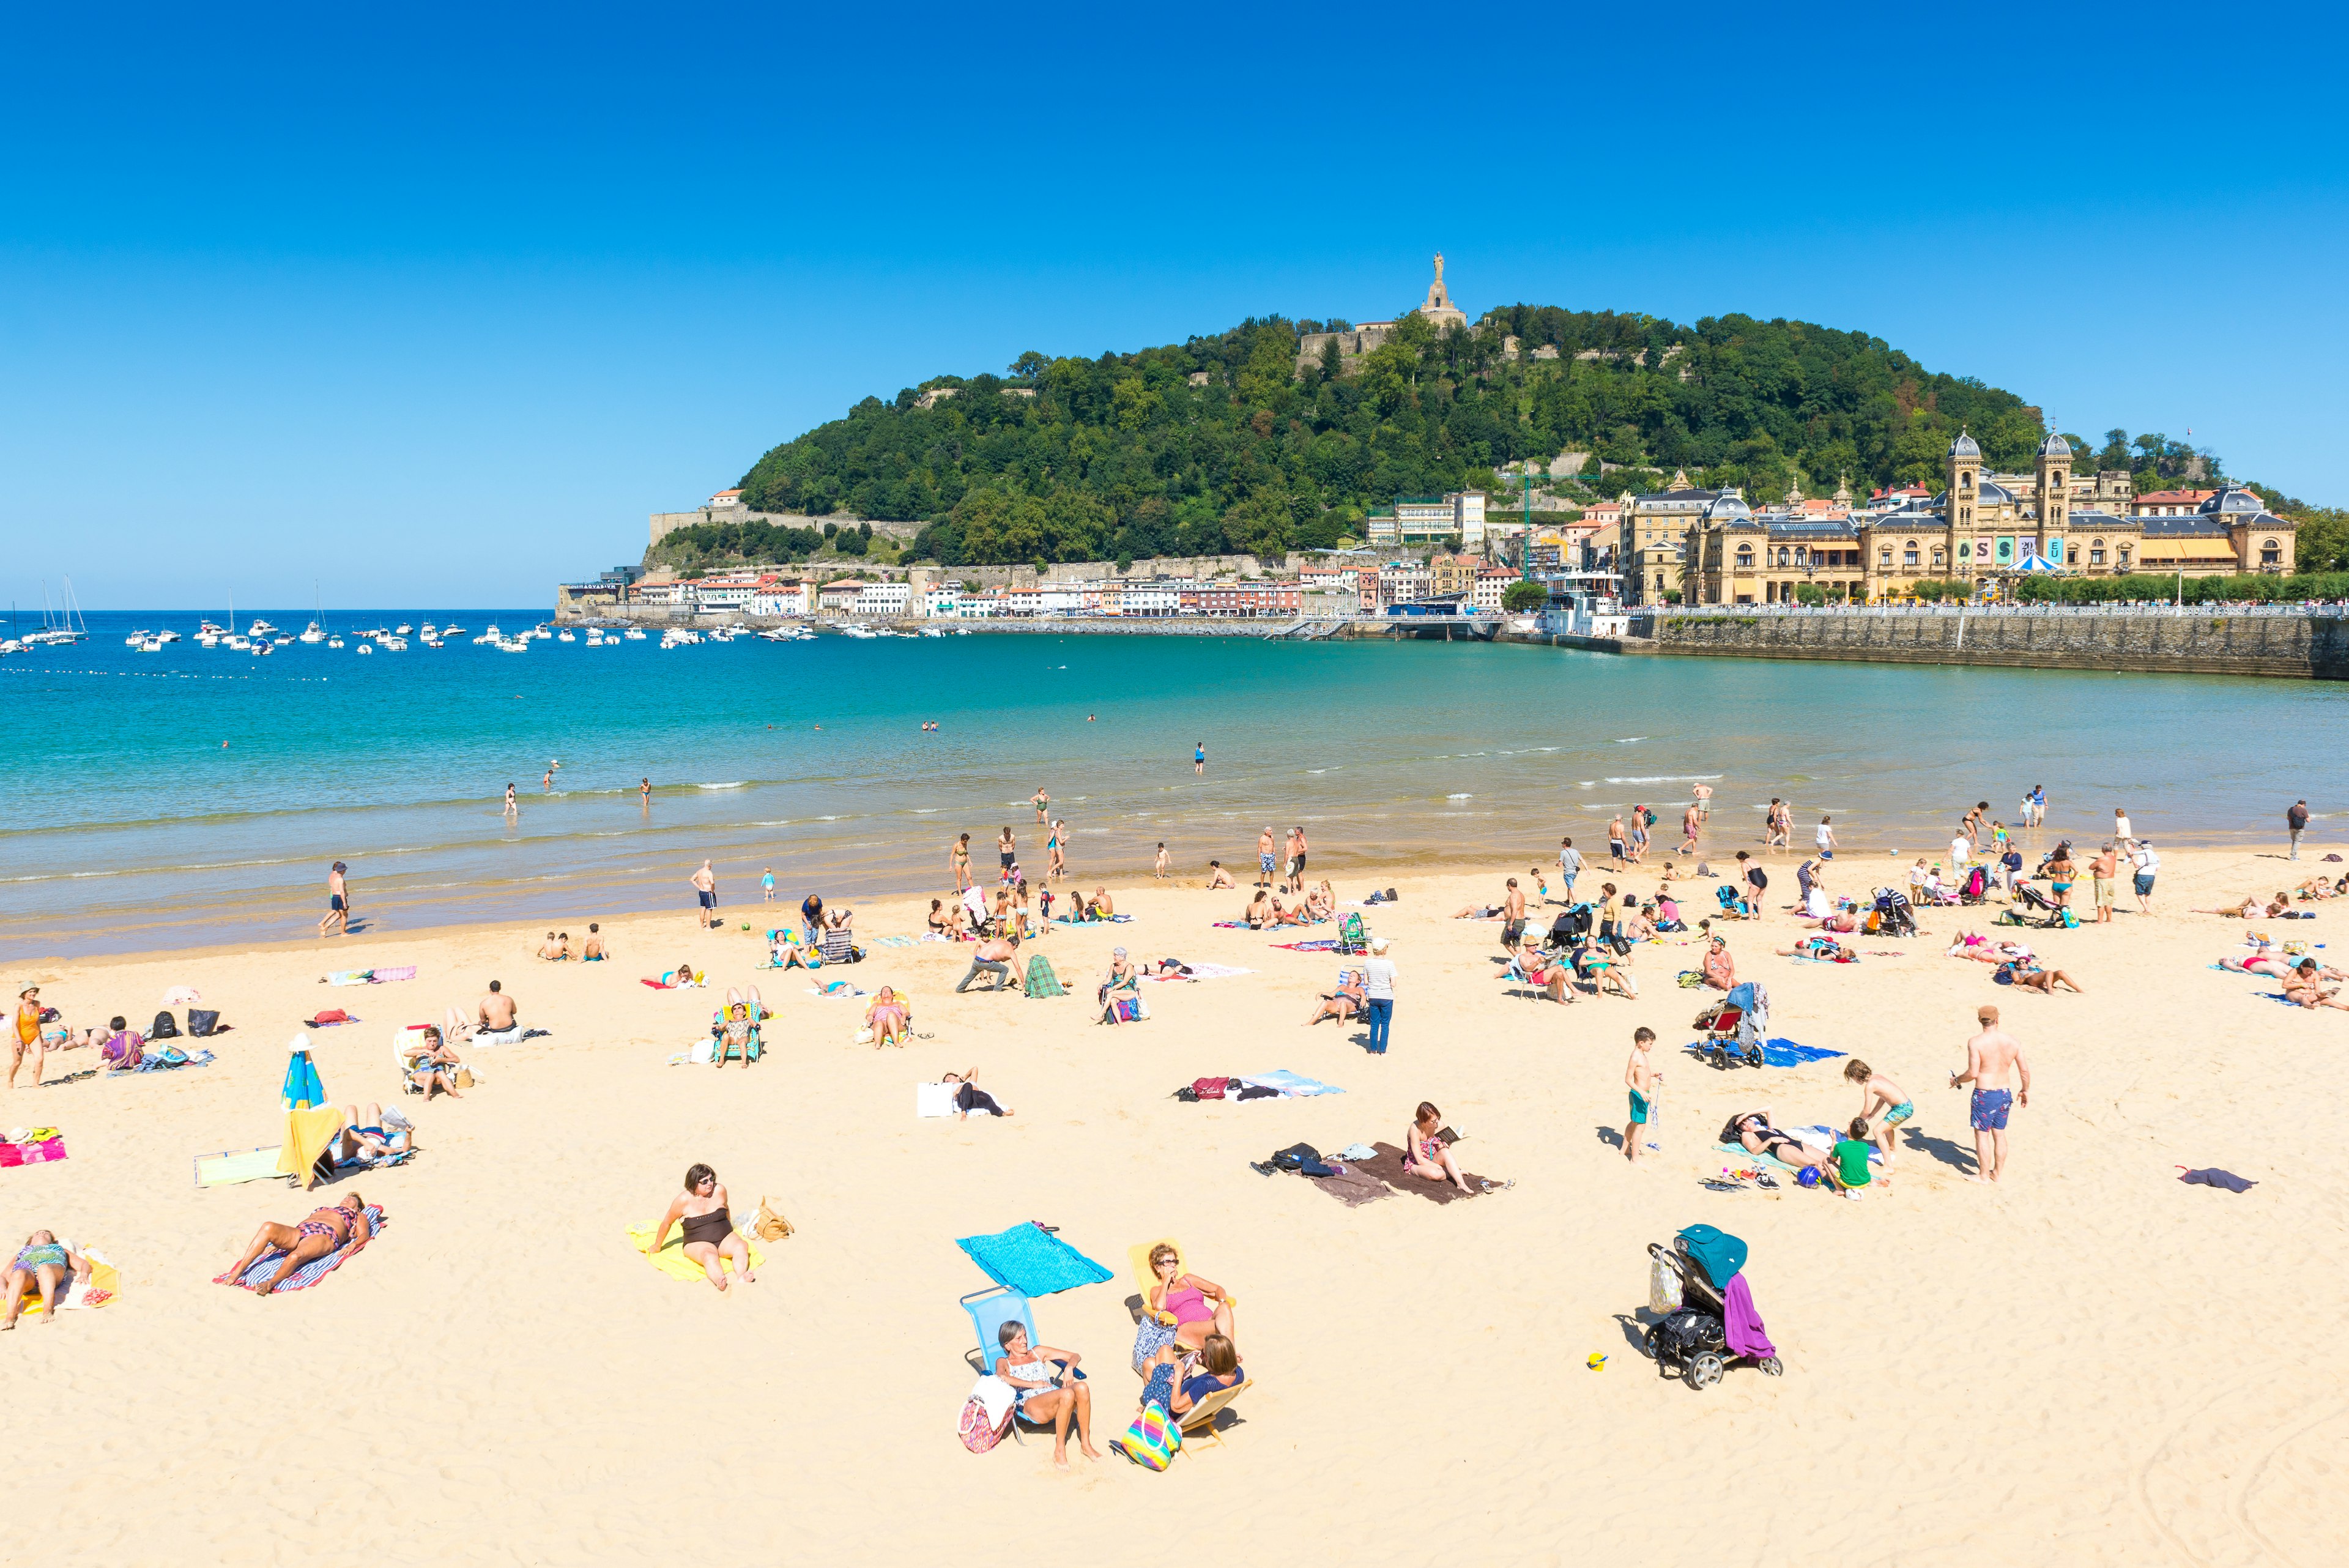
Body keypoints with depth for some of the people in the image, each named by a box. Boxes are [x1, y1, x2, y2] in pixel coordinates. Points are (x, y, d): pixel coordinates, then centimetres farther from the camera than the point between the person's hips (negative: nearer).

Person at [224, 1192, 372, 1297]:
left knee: (295, 1256, -39)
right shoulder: (321, 1210, 44)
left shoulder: (359, 1216, 30)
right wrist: (276, 1243, 15)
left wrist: (352, 1245, -11)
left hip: (326, 1236, -4)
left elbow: (364, 1235, 11)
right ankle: (237, 1272, -36)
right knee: (268, 1227, -28)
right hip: (297, 1233, 4)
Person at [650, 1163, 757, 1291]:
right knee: (709, 1256, -39)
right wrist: (657, 1247, 13)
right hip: (698, 1244, -4)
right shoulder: (684, 1200, -11)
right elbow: (667, 1223, 2)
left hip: (725, 1238, 4)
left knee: (741, 1246, -30)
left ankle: (742, 1277, -57)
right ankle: (719, 1281, -69)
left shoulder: (720, 1191, -2)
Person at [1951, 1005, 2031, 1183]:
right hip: (2005, 1093, 5)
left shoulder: (1976, 1042, -16)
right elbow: (2025, 1070, 4)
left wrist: (1957, 1080, 1)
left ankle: (1983, 1175, 15)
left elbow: (1973, 1073, -18)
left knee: (1982, 1135, 7)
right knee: (1999, 1134, 18)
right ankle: (1998, 1172, 29)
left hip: (1984, 1095, -5)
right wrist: (2025, 1090, 20)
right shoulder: (2013, 1041, -2)